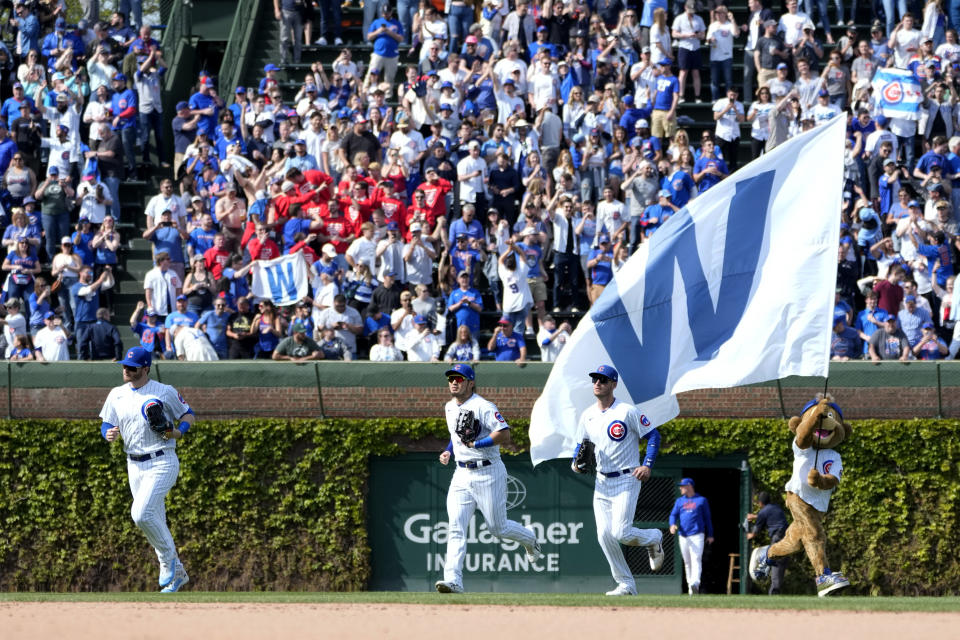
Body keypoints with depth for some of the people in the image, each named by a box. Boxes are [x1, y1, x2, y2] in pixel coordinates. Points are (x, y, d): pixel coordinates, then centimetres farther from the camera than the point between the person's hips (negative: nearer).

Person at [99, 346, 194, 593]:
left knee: (142, 514, -21)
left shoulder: (164, 392, -5)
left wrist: (178, 432, -16)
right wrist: (109, 434, -12)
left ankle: (169, 559, -2)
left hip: (162, 463, -6)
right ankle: (177, 573, 22)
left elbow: (188, 414, 4)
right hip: (134, 465, 6)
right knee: (155, 522, 9)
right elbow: (107, 425, 11)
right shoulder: (117, 395, 8)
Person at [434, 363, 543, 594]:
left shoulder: (483, 407, -13)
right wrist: (448, 451, 12)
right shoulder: (449, 408, 12)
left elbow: (505, 435, -21)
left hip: (488, 473, -6)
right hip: (462, 474, 6)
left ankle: (530, 541, 36)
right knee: (456, 527, -9)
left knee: (498, 527, 4)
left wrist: (476, 443, -26)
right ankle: (453, 580, -16)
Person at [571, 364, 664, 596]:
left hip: (627, 481, -6)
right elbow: (581, 444, 19)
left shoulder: (628, 412, -10)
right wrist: (576, 462, -3)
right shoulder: (588, 415, 8)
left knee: (620, 533, -16)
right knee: (604, 535, -4)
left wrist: (647, 466, -17)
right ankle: (626, 584, 6)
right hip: (602, 482, 6)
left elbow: (653, 436, -6)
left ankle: (653, 538, 17)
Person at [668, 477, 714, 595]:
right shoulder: (679, 501, 16)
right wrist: (672, 525, -12)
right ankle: (690, 584, 12)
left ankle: (695, 583, -31)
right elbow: (673, 515, 10)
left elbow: (707, 518, 10)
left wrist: (710, 535, 8)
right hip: (683, 536, 4)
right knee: (687, 562, 6)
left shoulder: (701, 500, 7)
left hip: (697, 535, -4)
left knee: (696, 559, -18)